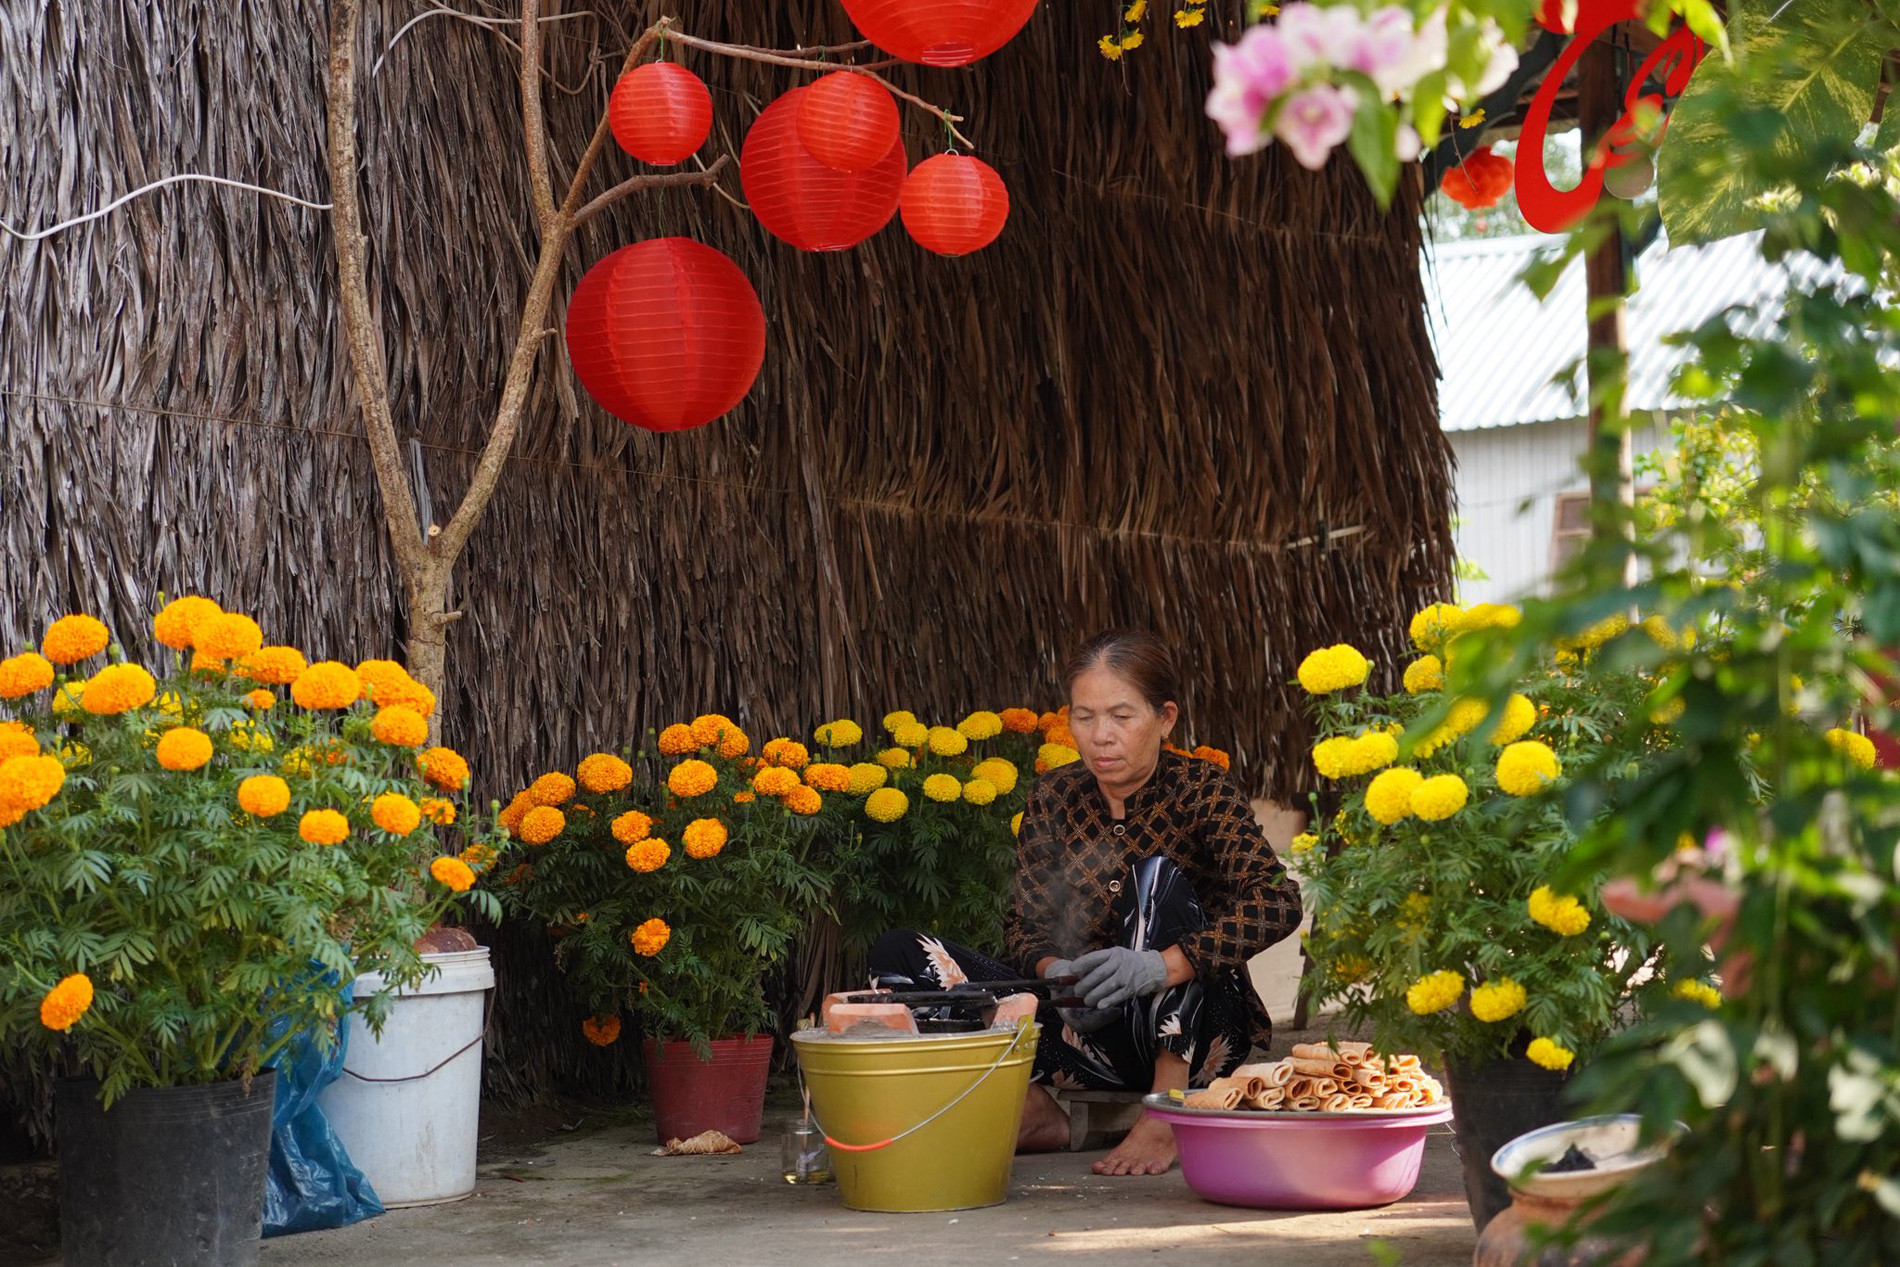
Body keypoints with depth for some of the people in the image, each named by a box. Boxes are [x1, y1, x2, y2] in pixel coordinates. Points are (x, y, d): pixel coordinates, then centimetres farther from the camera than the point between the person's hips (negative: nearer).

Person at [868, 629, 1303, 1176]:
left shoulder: (1200, 790, -10)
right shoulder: (1054, 797, 1)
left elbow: (1277, 904, -26)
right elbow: (1026, 925, 0)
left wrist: (1162, 965, -40)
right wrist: (1056, 973, -25)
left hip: (1191, 1031, -3)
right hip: (1089, 1029, 4)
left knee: (1158, 878, -30)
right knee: (899, 955, -10)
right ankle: (1035, 1111, -16)